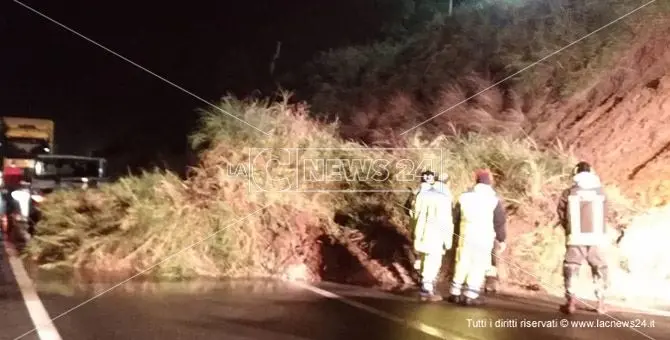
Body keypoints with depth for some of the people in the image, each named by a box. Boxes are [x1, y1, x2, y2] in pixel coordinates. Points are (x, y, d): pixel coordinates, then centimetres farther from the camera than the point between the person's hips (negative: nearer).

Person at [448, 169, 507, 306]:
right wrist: (501, 239, 7)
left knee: (462, 264, 12)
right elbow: (500, 221, -4)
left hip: (466, 236, 3)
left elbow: (455, 217, 11)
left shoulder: (465, 196, 6)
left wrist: (459, 233, 23)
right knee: (478, 266, 2)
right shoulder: (494, 199, -4)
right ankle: (470, 296, -1)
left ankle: (455, 293, 15)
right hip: (484, 238, -3)